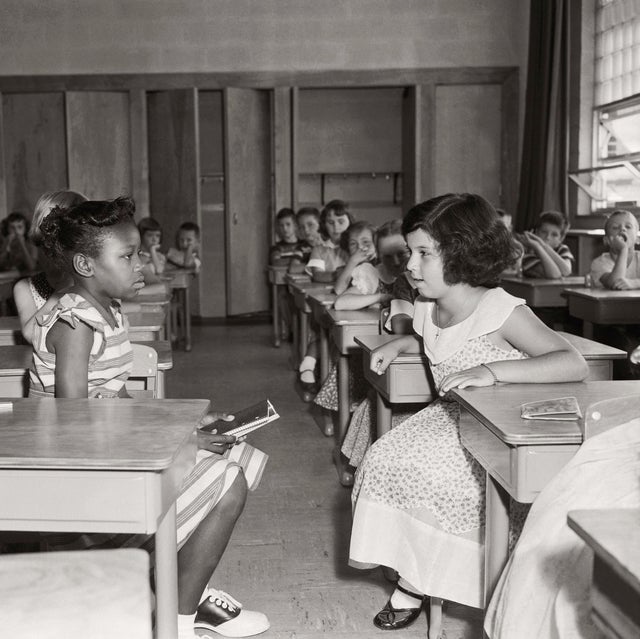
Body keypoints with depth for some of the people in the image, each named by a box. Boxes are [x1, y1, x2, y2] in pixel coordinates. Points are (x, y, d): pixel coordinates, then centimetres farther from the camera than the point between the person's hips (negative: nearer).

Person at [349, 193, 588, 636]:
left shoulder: (502, 311, -19)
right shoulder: (429, 309, 5)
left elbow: (574, 364, -29)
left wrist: (492, 371, -38)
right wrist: (399, 344, 11)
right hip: (450, 421, 8)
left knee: (418, 475, -25)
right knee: (382, 460, -9)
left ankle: (414, 584, -1)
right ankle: (413, 574, 3)